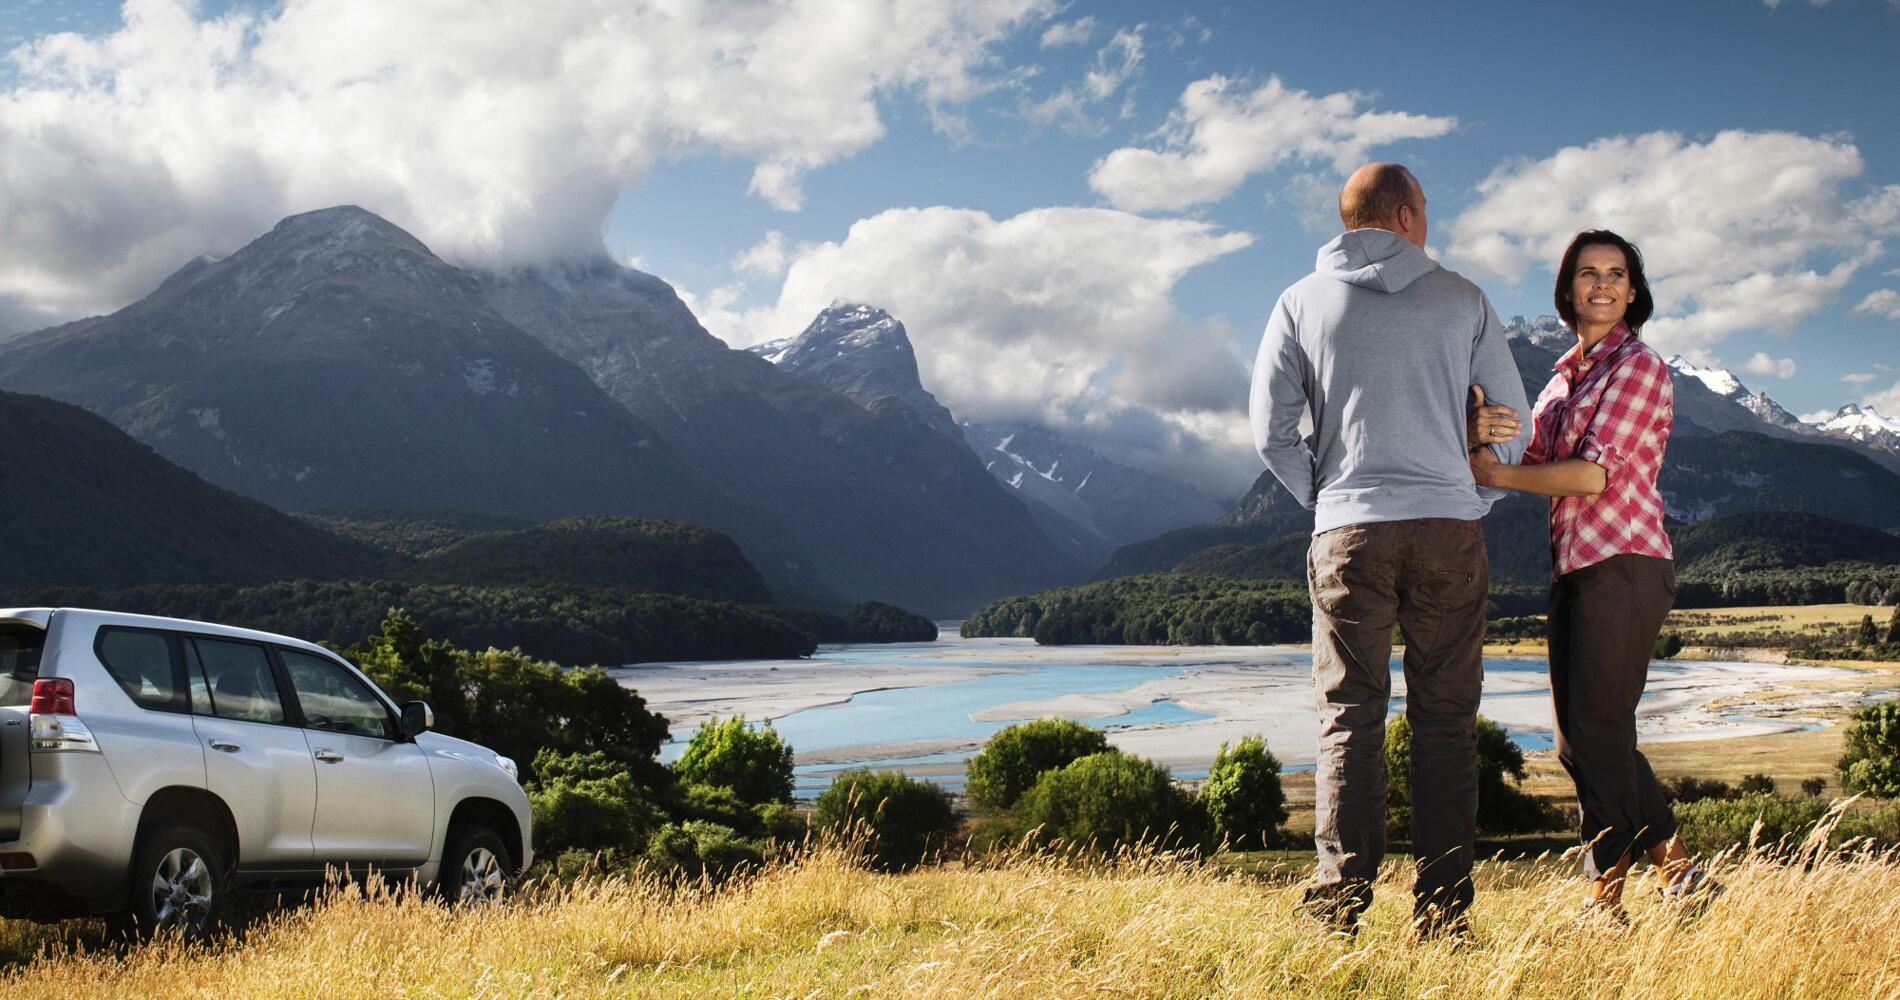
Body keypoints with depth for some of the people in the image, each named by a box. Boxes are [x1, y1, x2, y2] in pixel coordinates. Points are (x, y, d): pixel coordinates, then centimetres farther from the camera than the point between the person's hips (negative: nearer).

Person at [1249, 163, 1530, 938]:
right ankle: (1443, 906, 4)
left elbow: (1270, 427, 1)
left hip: (1349, 531, 0)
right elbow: (1510, 414, 10)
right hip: (1449, 527, 0)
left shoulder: (1302, 303, 7)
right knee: (1445, 719, 5)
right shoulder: (1461, 298, 8)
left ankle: (1340, 901, -4)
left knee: (1350, 718, 2)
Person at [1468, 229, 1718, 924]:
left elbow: (1593, 475, -15)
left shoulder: (1638, 366, -6)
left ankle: (1606, 897, 4)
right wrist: (1486, 430, -15)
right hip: (1574, 568, 9)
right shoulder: (1565, 376, 18)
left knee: (1597, 731, -5)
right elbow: (1531, 461, 6)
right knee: (1578, 741, 10)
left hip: (1622, 565, -9)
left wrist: (1495, 474, -8)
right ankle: (1677, 867, 20)